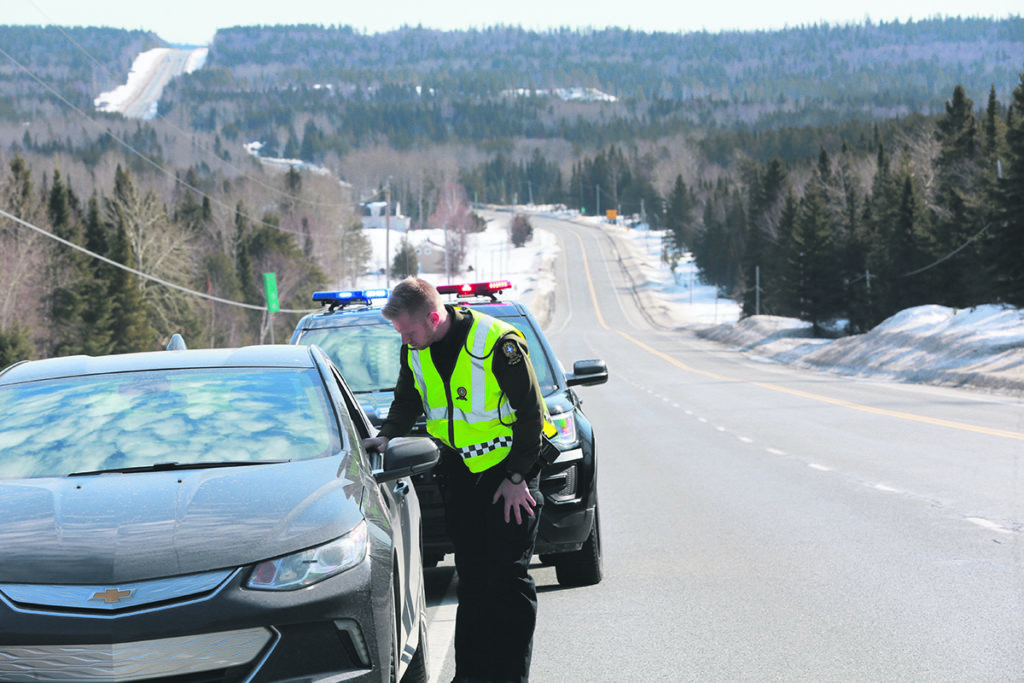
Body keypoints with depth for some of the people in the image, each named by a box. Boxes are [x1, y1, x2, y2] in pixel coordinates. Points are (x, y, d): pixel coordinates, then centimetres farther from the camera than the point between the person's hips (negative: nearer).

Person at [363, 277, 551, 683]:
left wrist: (516, 477, -14)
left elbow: (530, 413, -15)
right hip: (459, 468, 6)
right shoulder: (414, 351, -2)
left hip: (510, 466, -6)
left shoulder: (498, 343, -21)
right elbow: (407, 402, 17)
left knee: (509, 574, -6)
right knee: (470, 573, 7)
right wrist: (387, 436, -1)